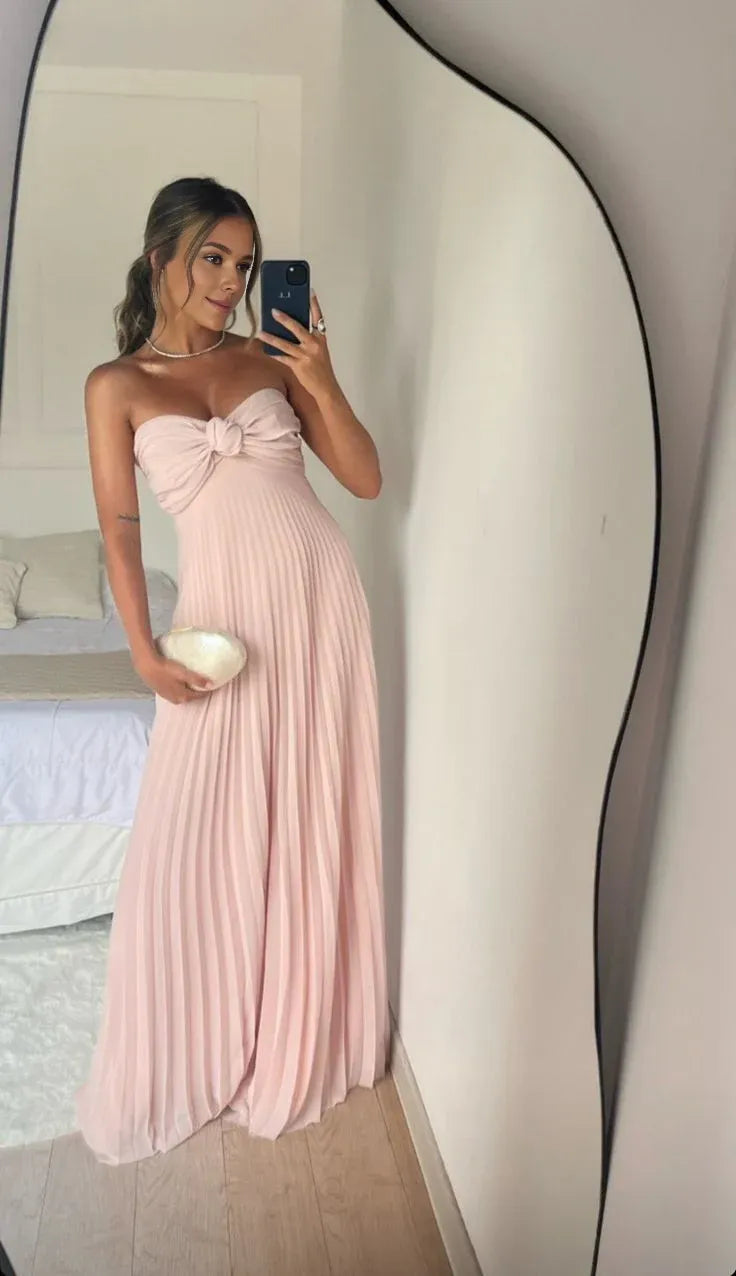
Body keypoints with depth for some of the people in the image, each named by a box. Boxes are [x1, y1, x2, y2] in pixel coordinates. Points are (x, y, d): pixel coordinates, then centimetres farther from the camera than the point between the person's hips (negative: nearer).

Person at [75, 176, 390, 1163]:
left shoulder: (273, 360, 8)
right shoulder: (116, 386, 3)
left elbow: (367, 480, 5)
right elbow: (119, 530, -1)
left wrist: (323, 382, -8)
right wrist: (146, 653, -11)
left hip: (321, 600, 2)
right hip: (225, 617, -2)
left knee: (311, 823, 8)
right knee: (193, 842, 3)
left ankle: (298, 1044, 30)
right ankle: (185, 1061, 28)